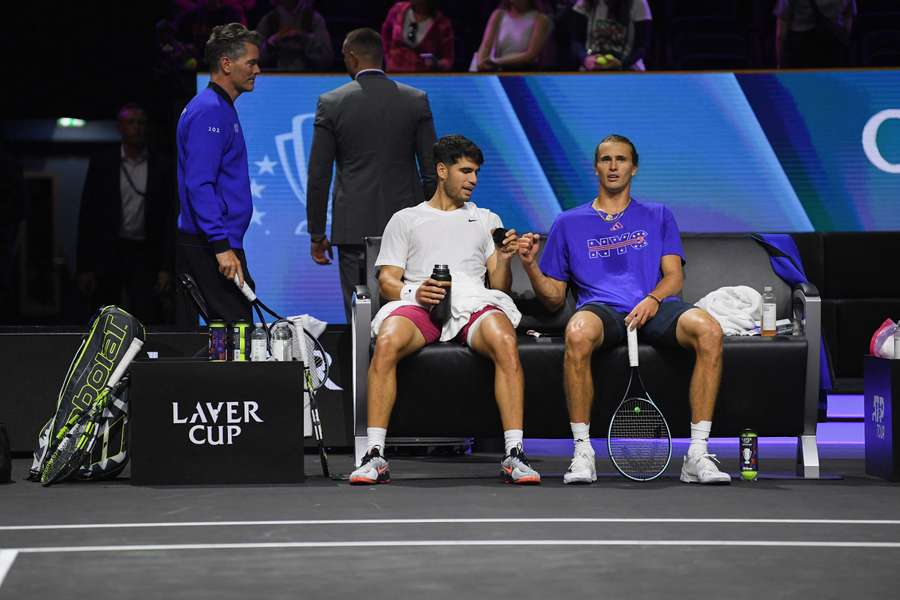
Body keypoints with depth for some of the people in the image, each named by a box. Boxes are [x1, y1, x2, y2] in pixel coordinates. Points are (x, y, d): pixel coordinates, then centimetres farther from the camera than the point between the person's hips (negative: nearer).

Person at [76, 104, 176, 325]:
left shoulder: (162, 166, 4)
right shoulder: (101, 163, 3)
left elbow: (169, 219, 2)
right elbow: (87, 216, 2)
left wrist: (166, 268, -6)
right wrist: (84, 267, -4)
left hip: (145, 257, 0)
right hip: (107, 256, 0)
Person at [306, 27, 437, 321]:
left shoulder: (331, 103, -3)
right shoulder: (416, 100, 1)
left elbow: (318, 176, -1)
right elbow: (431, 171, 2)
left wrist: (316, 234, 6)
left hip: (354, 228, -1)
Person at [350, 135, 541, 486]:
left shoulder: (486, 220, 30)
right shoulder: (405, 220, 25)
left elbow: (499, 286, 21)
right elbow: (387, 280, 13)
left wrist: (504, 260, -1)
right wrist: (413, 292, -9)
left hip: (474, 300, 1)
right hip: (417, 302, -1)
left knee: (505, 341, -36)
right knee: (387, 342, -36)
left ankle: (514, 456, -37)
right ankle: (374, 456, -33)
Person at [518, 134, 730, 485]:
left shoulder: (658, 216, 24)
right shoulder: (569, 223, 22)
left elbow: (674, 276, 11)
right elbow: (554, 298, 20)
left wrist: (652, 300, -11)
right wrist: (530, 265, 0)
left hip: (653, 309, 1)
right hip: (600, 310, -1)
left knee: (709, 331, -33)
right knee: (577, 334, -40)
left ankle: (697, 454, -30)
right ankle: (582, 453, -30)